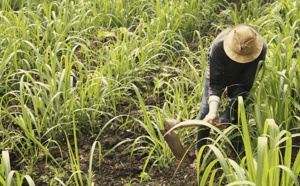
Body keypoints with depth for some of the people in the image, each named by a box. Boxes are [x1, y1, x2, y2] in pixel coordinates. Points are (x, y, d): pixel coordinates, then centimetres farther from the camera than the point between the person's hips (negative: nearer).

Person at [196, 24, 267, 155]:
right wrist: (213, 110, -46)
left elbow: (246, 85, -32)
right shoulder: (218, 46, -42)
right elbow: (214, 82, -33)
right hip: (217, 72, -1)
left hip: (240, 78, 1)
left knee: (238, 113, -11)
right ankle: (199, 151, 10)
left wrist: (227, 113, -37)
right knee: (206, 109, -8)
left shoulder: (260, 49, -38)